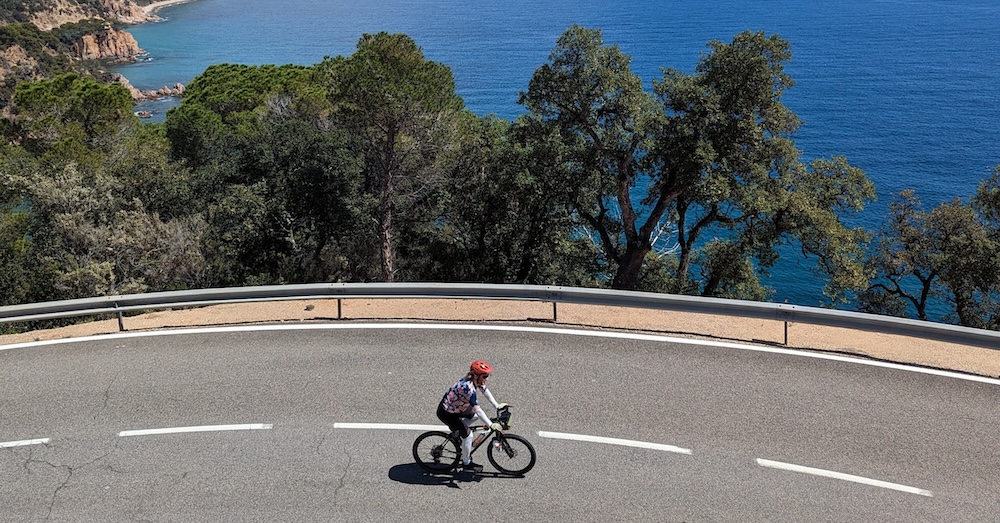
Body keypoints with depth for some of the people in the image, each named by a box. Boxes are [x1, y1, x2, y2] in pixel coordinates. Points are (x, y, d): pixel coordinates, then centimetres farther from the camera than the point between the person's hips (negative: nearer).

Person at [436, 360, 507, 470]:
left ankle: (458, 429, 28)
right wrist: (491, 425, -34)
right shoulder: (468, 388, -36)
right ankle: (466, 463, 13)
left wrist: (497, 405, 6)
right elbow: (477, 409, -37)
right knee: (468, 435, -5)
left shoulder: (476, 380, -12)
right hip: (446, 413, -9)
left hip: (458, 406, 9)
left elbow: (485, 391, 6)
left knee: (476, 416, 18)